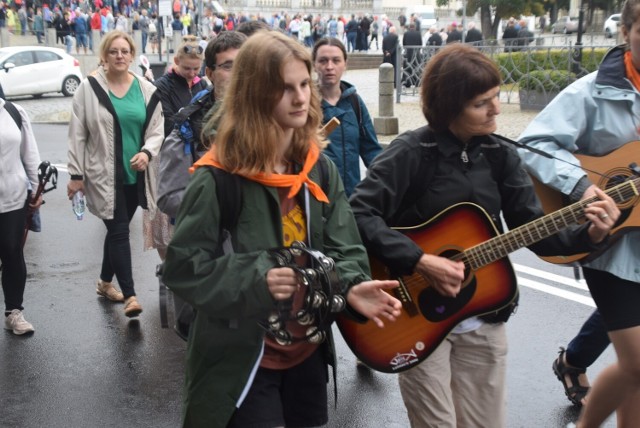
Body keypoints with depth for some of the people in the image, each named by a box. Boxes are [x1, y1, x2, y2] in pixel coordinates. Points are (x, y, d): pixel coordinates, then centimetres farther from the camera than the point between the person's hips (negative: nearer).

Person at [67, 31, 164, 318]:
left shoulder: (146, 90, 2)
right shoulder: (89, 88, -5)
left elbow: (156, 130, 5)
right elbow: (77, 135, -4)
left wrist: (147, 152, -16)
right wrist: (76, 174, -5)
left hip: (135, 174, 4)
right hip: (104, 175, -4)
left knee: (117, 229, 16)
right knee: (119, 231, -8)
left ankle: (105, 282, 34)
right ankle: (129, 295, -4)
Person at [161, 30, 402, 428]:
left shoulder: (321, 170, 2)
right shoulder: (218, 178, -16)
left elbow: (344, 248, 0)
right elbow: (182, 265, -15)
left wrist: (353, 286, -21)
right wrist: (255, 280, -27)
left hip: (308, 351, 6)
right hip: (243, 360, -5)